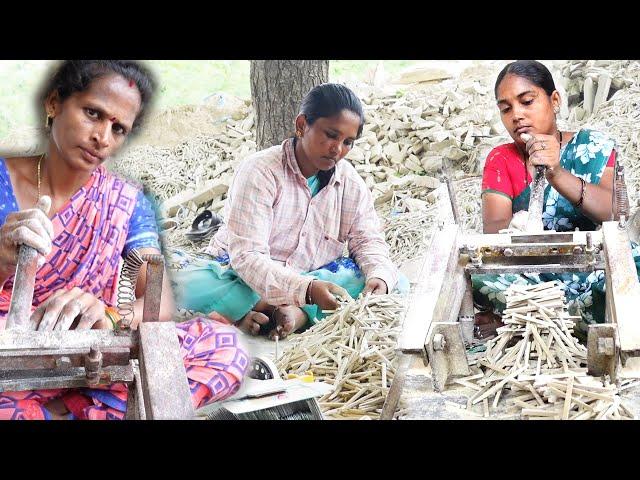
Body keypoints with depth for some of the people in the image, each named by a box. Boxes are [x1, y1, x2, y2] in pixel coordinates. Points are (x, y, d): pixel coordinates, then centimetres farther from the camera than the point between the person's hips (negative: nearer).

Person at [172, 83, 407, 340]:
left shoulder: (349, 182, -1)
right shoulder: (260, 171, -18)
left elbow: (368, 239, 3)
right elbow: (246, 256, -27)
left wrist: (380, 276, -22)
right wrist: (307, 290, -42)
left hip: (311, 280, 5)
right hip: (241, 276, -4)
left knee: (394, 281, -19)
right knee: (186, 284, -36)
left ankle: (297, 312, -32)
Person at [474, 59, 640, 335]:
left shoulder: (592, 146, 3)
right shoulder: (501, 160, 6)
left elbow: (617, 213, -14)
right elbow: (492, 228, -10)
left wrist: (557, 174, -30)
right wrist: (513, 228, -36)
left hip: (596, 269, 0)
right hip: (532, 276, 1)